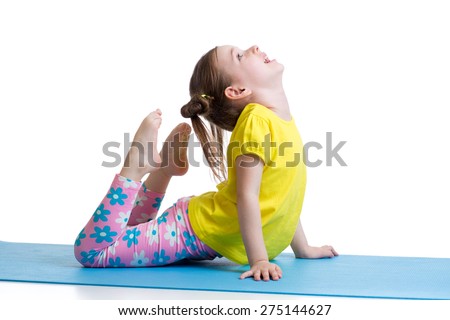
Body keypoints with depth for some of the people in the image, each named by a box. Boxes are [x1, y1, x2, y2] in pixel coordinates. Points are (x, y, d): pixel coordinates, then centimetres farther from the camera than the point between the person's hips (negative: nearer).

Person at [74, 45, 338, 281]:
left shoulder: (283, 120, 6)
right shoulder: (256, 120, -21)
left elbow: (283, 195, 15)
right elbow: (247, 196, -26)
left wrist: (303, 249, 17)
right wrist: (258, 260, -28)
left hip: (219, 240, 9)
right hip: (196, 231, -9)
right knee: (90, 250, -15)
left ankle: (164, 170, 24)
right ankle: (136, 166, -2)